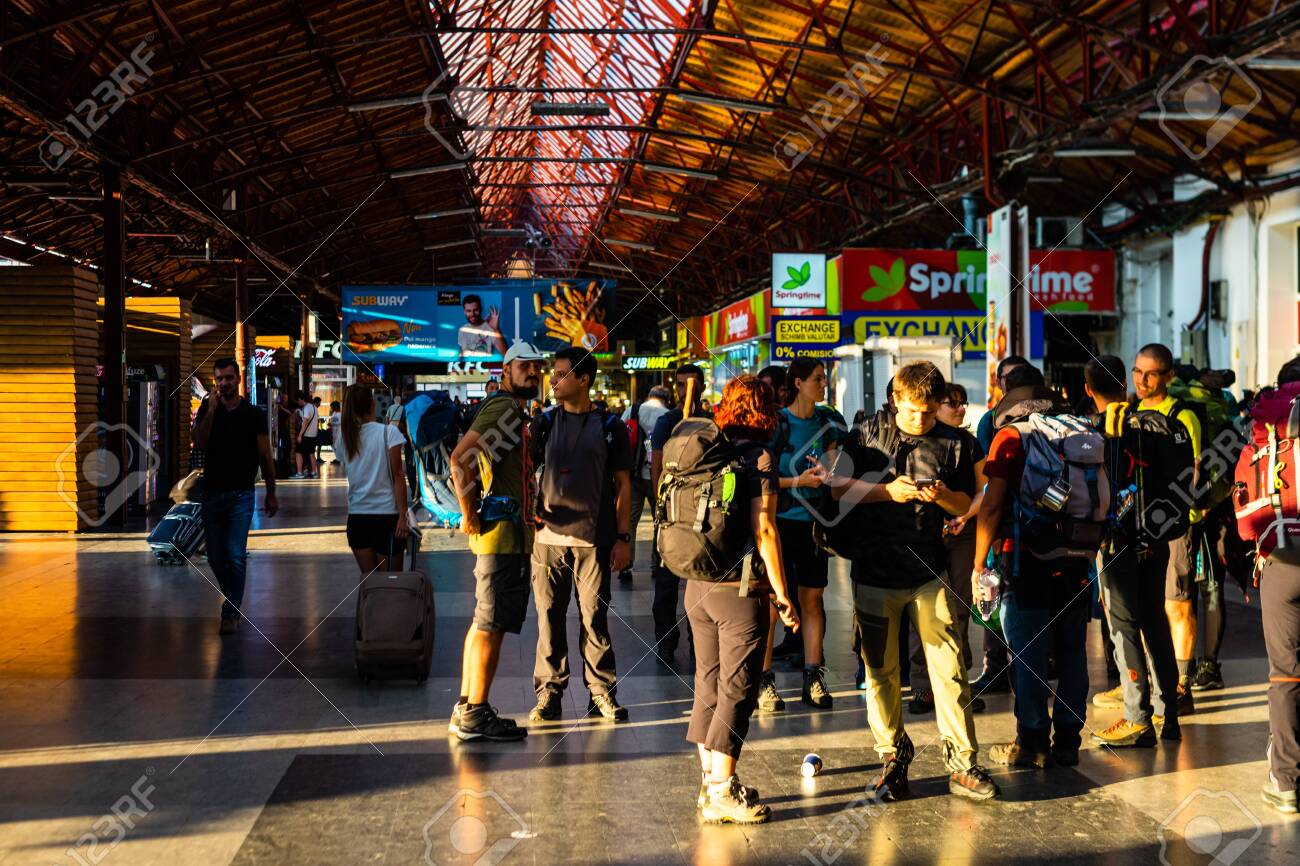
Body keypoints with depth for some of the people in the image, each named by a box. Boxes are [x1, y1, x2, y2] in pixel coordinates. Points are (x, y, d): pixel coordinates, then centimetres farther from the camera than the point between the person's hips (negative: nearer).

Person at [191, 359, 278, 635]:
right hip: (212, 493, 3)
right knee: (215, 557, 8)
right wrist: (211, 411, -20)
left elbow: (265, 456, 4)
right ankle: (232, 600, 30)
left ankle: (231, 613, -3)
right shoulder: (207, 410, 5)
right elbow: (198, 443, -11)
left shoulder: (254, 415, 0)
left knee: (236, 556, -11)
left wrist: (271, 494, 5)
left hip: (241, 495, -3)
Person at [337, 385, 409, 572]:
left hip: (356, 516, 4)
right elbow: (398, 476, -9)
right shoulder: (389, 432, -6)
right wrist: (402, 517, -9)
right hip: (386, 514, -4)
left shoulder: (344, 436, 6)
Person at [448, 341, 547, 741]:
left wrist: (472, 511, 20)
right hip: (503, 531, -11)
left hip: (509, 531, 11)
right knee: (492, 625, -7)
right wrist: (469, 514, -17)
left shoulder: (513, 411, 20)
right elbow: (461, 457, -24)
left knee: (483, 623, 13)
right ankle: (476, 715, -2)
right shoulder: (505, 407, -13)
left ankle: (466, 709, 19)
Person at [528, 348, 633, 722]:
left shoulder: (610, 427, 5)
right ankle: (549, 693, 11)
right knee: (549, 618, 4)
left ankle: (602, 693, 11)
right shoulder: (545, 423, 10)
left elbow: (623, 484, 6)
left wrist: (622, 537, 0)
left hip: (594, 537, -2)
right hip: (548, 535, 2)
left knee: (594, 617, 2)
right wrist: (528, 512, -6)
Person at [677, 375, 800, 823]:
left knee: (708, 685, 13)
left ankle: (711, 782, 22)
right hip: (740, 588, -6)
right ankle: (721, 794, 3)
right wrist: (782, 594, -10)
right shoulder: (758, 458, -10)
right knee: (736, 691, 1)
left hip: (697, 584, 6)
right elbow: (763, 529, -15)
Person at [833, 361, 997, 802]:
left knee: (950, 667, -3)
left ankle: (962, 764, 6)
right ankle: (893, 759, 20)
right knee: (880, 671, 7)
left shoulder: (954, 444, 5)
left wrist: (943, 496, -11)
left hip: (930, 572, 0)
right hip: (875, 571, 0)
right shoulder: (869, 434, 1)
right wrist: (889, 491, -13)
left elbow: (966, 506, 11)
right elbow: (837, 486, -1)